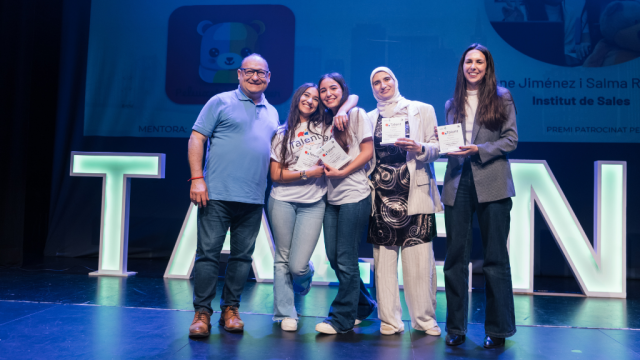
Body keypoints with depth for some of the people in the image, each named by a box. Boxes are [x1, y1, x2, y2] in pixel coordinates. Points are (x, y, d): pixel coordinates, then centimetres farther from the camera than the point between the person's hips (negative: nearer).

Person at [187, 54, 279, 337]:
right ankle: (202, 312, 6)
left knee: (242, 256, 8)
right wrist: (197, 178, -12)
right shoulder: (221, 102, 4)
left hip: (253, 199, 5)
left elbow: (274, 152, 23)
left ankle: (230, 309, 19)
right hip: (217, 195, -4)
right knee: (208, 253, -3)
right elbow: (196, 139, -2)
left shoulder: (272, 114, 18)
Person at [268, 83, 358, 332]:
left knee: (298, 266, -5)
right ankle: (285, 313, 18)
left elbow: (353, 97, 11)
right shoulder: (283, 133, 7)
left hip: (313, 204, 0)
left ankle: (306, 274, 32)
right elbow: (275, 175, 0)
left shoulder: (324, 127, 9)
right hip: (282, 201, 1)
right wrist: (308, 173, -9)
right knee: (282, 259, 3)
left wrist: (342, 111, -10)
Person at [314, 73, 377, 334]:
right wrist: (323, 165, 1)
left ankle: (342, 318, 7)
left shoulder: (356, 114, 0)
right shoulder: (325, 121, 18)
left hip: (354, 195, -7)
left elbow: (368, 151, -7)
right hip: (332, 196, 7)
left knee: (345, 258, -5)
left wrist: (343, 172, -14)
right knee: (334, 257, 9)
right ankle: (364, 305, 27)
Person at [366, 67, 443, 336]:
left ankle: (424, 318, 8)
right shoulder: (370, 118, 19)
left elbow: (437, 147, 5)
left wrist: (419, 148, -13)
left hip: (415, 193, -2)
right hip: (382, 195, 2)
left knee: (419, 258, -5)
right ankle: (390, 320, 10)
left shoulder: (422, 110, 11)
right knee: (384, 257, 1)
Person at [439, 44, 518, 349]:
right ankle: (455, 327, 14)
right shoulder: (452, 104, 17)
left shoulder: (501, 98, 7)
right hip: (457, 183, 3)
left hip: (491, 183, -3)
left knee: (495, 258, 2)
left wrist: (479, 150, -12)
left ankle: (498, 329, 13)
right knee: (455, 257, 4)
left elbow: (511, 140, 0)